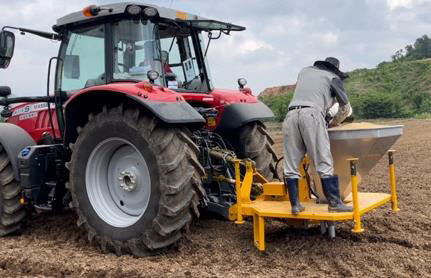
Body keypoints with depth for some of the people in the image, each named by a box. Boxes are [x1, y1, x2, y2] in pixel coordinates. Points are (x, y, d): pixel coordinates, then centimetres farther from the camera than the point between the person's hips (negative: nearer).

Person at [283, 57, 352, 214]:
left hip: (291, 115, 4)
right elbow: (346, 108, 18)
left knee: (291, 165, 4)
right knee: (324, 163, -3)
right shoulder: (333, 77, 20)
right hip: (312, 114, -4)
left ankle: (295, 204, 3)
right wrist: (333, 123, 34)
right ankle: (334, 203, -4)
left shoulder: (304, 71, 32)